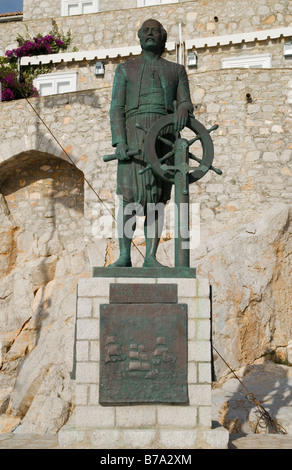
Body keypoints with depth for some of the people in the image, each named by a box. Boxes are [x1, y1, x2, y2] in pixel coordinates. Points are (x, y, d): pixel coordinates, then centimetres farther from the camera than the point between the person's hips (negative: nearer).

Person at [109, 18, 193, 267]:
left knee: (156, 199, -2)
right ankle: (124, 256, -5)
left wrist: (184, 109, -18)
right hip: (134, 133, -1)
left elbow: (185, 102, 9)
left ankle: (151, 258, 0)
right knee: (129, 195, -11)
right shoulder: (125, 69, 16)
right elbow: (117, 108, 6)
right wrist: (119, 142, -9)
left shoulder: (176, 70, 20)